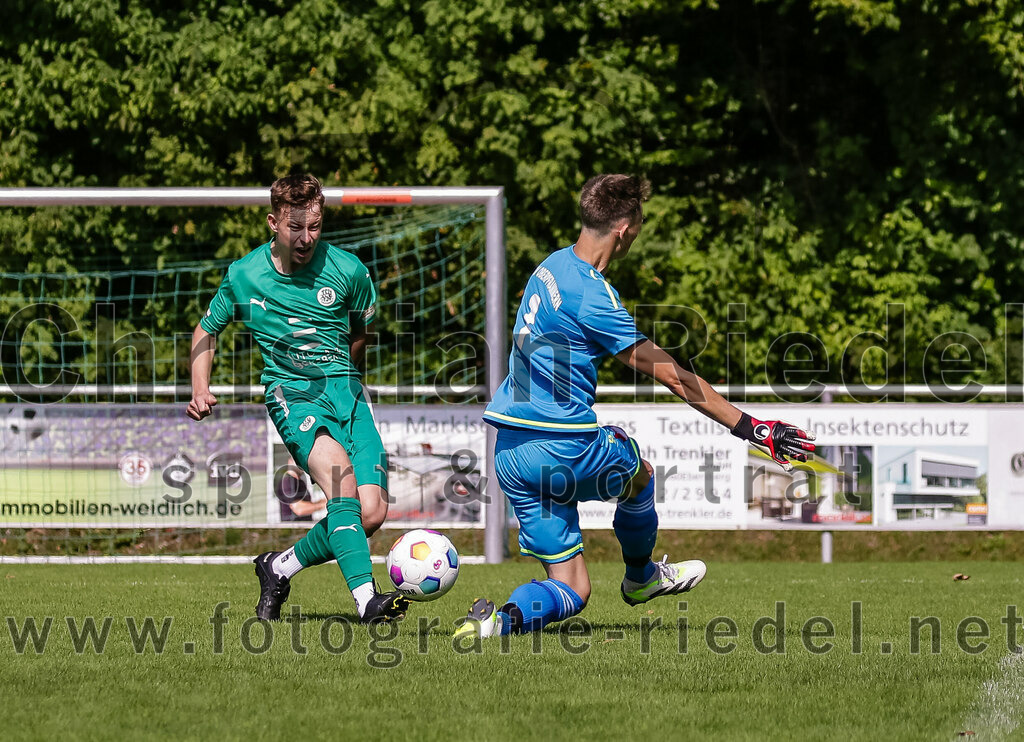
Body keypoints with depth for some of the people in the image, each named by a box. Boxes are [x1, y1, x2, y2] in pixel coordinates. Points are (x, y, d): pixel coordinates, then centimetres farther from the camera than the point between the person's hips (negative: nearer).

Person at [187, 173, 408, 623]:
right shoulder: (243, 277, 0)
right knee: (339, 476, -31)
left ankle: (279, 568, 13)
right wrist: (200, 392, 4)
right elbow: (207, 331, 17)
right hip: (291, 394, -3)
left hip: (345, 391, 3)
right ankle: (365, 598, -41)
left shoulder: (347, 270, 0)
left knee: (372, 513, -11)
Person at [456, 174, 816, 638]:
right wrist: (749, 428, -13)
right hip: (563, 449, -8)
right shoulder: (591, 296, -19)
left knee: (570, 592, 8)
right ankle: (640, 578, 49)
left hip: (509, 452, 8)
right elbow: (672, 375, -17)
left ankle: (502, 617, -17)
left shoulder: (554, 266, 8)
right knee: (638, 473, 28)